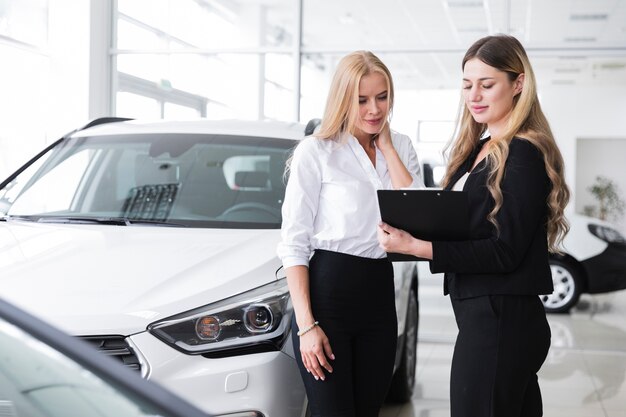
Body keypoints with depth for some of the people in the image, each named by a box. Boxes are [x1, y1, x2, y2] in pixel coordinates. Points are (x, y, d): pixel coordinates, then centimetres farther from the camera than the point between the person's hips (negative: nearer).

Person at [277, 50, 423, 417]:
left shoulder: (401, 147, 9)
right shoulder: (316, 151, -5)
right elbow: (294, 243, -8)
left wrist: (385, 145, -5)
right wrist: (306, 325, -15)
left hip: (380, 293, 5)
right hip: (327, 291, -5)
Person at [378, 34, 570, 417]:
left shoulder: (525, 155, -12)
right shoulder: (478, 150, 14)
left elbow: (505, 252, -17)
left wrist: (416, 247, -22)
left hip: (501, 319, -8)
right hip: (483, 313, 8)